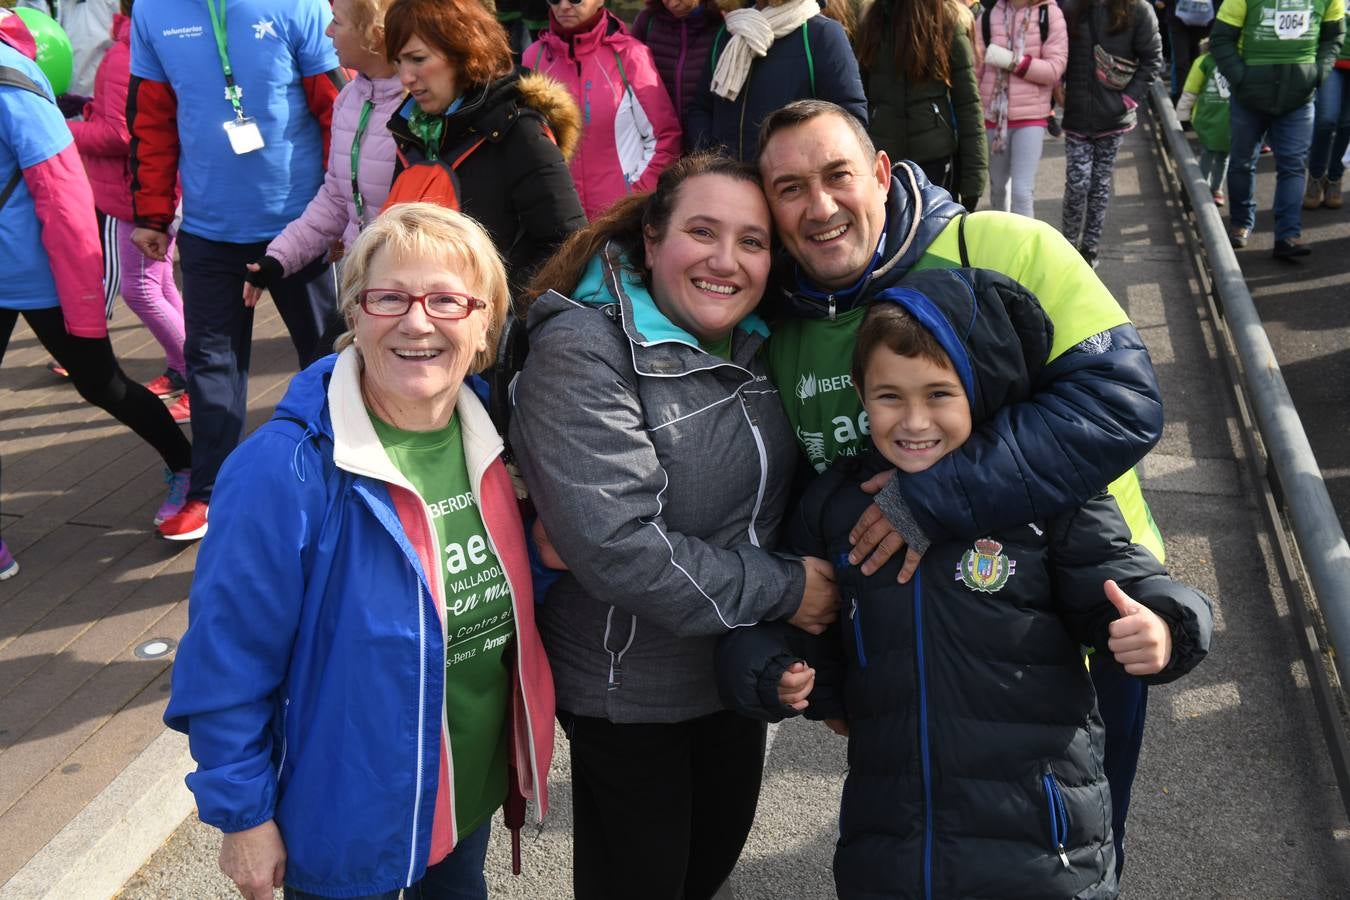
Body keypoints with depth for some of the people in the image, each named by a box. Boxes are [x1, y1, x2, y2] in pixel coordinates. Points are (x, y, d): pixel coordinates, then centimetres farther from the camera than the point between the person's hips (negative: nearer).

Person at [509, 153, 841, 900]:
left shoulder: (756, 344, 0)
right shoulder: (582, 351, -22)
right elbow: (615, 544, -31)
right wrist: (782, 589, -23)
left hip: (742, 670, 7)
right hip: (628, 691, -6)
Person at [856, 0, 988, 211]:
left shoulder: (948, 20, -4)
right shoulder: (871, 19, 4)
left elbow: (968, 104, -4)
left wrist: (972, 178, -8)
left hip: (935, 159, -3)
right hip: (880, 159, 3)